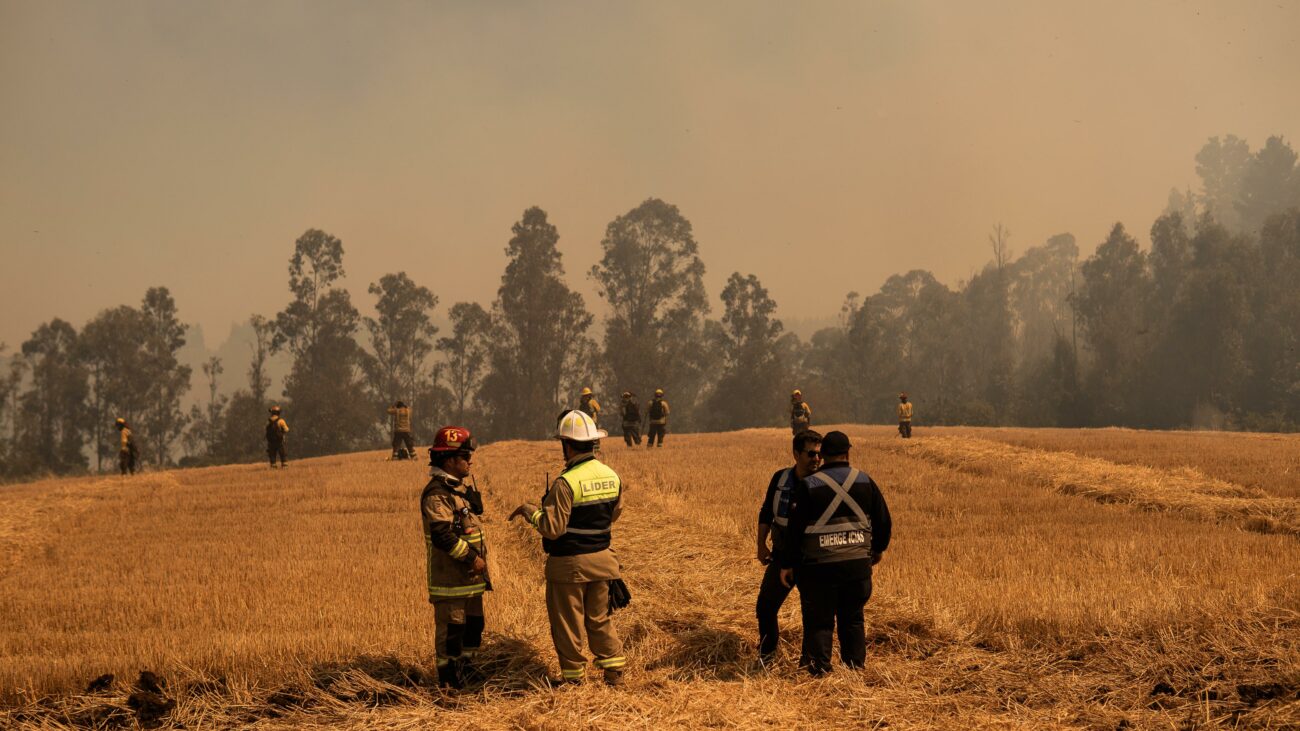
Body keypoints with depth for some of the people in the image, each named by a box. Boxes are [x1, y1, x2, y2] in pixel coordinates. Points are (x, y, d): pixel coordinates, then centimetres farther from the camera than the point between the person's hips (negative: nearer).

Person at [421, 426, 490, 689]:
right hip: (449, 576, -10)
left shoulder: (462, 487, 14)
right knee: (451, 627, -3)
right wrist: (472, 558, -22)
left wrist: (480, 560, 20)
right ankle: (449, 681, 5)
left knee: (473, 624, 17)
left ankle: (467, 672, 29)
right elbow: (442, 535, -27)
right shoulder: (437, 493, -18)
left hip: (470, 576, 10)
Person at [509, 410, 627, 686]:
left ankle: (574, 675, 16)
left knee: (567, 622, 8)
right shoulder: (612, 477, 0)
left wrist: (529, 510, -8)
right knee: (599, 619, 20)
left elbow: (553, 527, -22)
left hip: (569, 563, -6)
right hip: (601, 558, 6)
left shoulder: (566, 483, -22)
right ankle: (614, 669, 19)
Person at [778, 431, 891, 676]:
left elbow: (795, 527, -6)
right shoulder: (865, 481, 2)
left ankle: (818, 669, 5)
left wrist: (787, 563, 4)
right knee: (852, 619, 16)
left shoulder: (808, 486, -7)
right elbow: (884, 521, 9)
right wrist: (878, 549, 27)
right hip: (857, 563, 3)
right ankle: (856, 666, 20)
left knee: (819, 620, 7)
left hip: (819, 566, -3)